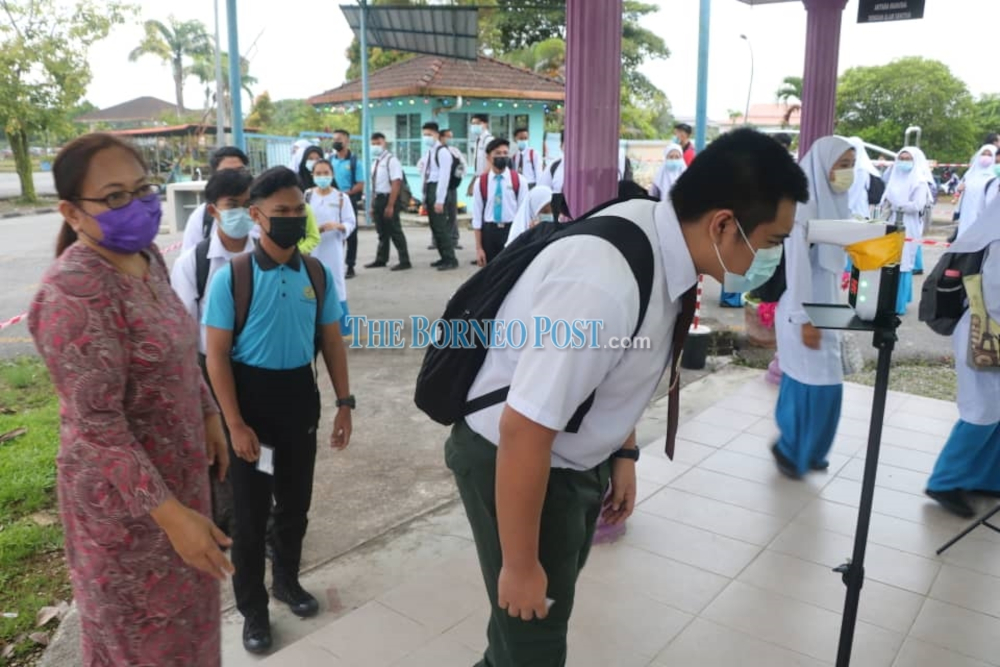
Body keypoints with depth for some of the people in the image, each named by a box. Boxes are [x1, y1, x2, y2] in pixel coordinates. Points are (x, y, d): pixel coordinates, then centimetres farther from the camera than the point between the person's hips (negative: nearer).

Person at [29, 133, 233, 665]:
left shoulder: (147, 257, -1)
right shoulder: (73, 293, -28)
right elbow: (98, 424, -28)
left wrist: (209, 415, 13)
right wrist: (170, 513, -28)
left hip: (176, 467, 8)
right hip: (121, 493, -8)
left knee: (182, 606, 27)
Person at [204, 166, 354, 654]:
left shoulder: (318, 274, -2)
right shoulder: (231, 278, -13)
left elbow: (332, 341, 6)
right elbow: (217, 356, -12)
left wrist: (344, 402, 2)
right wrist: (235, 425, -15)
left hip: (300, 398, 4)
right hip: (252, 400, -3)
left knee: (296, 502, 19)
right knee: (251, 511, 8)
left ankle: (287, 580, 44)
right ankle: (253, 608, 29)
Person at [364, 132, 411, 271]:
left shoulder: (391, 160, -12)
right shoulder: (376, 162, 13)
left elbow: (396, 184, -19)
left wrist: (390, 205, -23)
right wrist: (373, 204, 15)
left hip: (388, 199, -8)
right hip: (378, 199, 8)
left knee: (395, 231, -4)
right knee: (382, 232, 16)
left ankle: (405, 261, 3)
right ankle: (381, 260, 26)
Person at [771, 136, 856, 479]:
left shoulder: (835, 203, 8)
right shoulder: (804, 206, -17)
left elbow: (835, 260, 14)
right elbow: (797, 265, -19)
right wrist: (804, 319, -19)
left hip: (826, 307, 8)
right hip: (805, 310, -8)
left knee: (822, 383, 14)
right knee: (813, 383, -2)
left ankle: (807, 450, 28)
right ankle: (790, 448, 16)